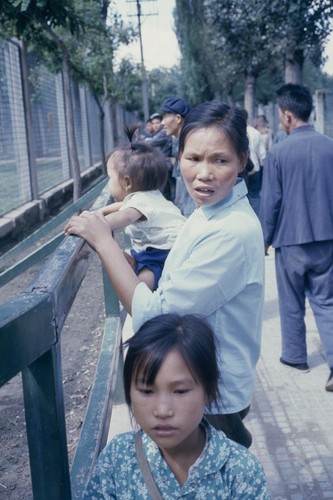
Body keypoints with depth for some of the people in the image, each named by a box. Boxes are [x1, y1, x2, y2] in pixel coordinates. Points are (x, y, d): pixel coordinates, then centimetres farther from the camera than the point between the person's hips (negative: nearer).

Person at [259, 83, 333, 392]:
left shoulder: (278, 153, -12)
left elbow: (271, 202, -9)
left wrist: (265, 238, 4)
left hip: (291, 239, -3)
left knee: (292, 303, 14)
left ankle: (295, 355, 28)